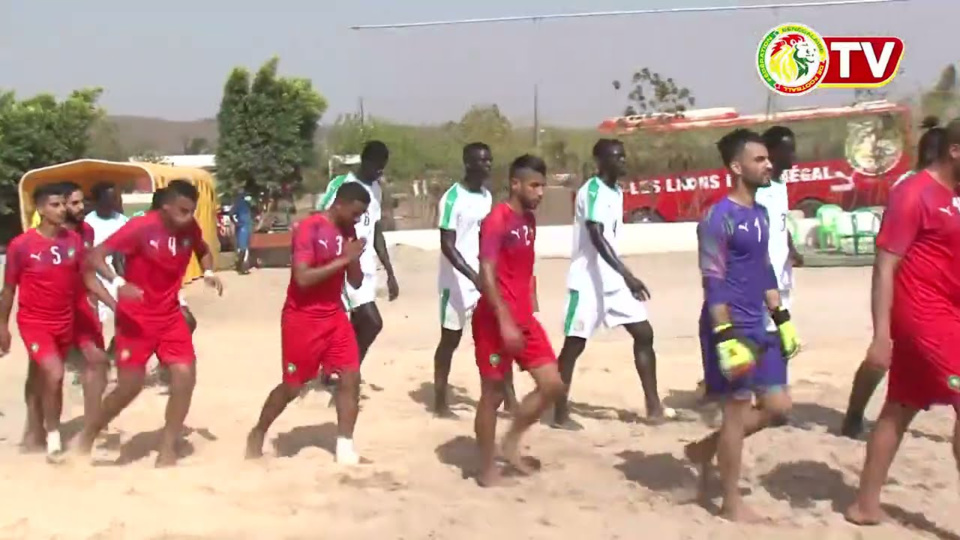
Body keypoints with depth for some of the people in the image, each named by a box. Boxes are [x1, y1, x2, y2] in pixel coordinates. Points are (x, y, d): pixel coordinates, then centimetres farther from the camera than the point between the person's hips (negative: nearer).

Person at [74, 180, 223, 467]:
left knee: (185, 375, -9)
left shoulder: (190, 229, -5)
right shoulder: (141, 228, -20)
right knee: (130, 386, -4)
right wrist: (119, 283, -38)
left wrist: (208, 272, -4)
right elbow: (95, 256, -20)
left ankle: (167, 450, 4)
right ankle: (87, 435, 22)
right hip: (136, 316, -5)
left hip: (170, 314, 5)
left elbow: (203, 251, 18)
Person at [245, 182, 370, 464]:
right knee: (292, 386, 4)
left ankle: (345, 445, 4)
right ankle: (257, 434, 27)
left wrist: (354, 259, -12)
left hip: (335, 315, 6)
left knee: (351, 376, -5)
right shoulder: (309, 228, -17)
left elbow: (356, 282, 8)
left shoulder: (348, 232, 6)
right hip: (302, 318, -6)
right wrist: (343, 259, -26)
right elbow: (302, 278, -26)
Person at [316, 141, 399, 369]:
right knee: (372, 322, -14)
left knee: (358, 326, 9)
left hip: (367, 268, 8)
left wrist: (390, 274, 15)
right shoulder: (341, 185, -10)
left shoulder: (376, 190, 13)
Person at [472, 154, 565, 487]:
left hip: (524, 319, 8)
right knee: (493, 394, 2)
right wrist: (505, 322, -25)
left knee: (552, 384, 3)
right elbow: (486, 275, -21)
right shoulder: (496, 220, -15)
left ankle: (511, 442, 19)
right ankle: (487, 467, 16)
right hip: (495, 321, -8)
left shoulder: (529, 220, 11)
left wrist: (526, 313, 18)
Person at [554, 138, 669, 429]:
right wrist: (627, 274, -36)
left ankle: (653, 406, 12)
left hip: (613, 279, 9)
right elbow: (596, 237, -28)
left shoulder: (617, 192, 12)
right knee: (575, 344, -1)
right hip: (588, 280, -9)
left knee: (644, 333, 5)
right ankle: (560, 414, 9)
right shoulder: (593, 190, -15)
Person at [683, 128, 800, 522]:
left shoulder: (761, 214, 12)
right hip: (730, 326, -9)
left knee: (777, 406, 10)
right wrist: (727, 338, -23)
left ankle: (705, 448, 26)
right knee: (737, 410, -1)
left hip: (758, 326, 9)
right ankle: (732, 504, 13)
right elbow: (713, 283, -19)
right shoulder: (719, 217, -15)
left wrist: (781, 318, 16)